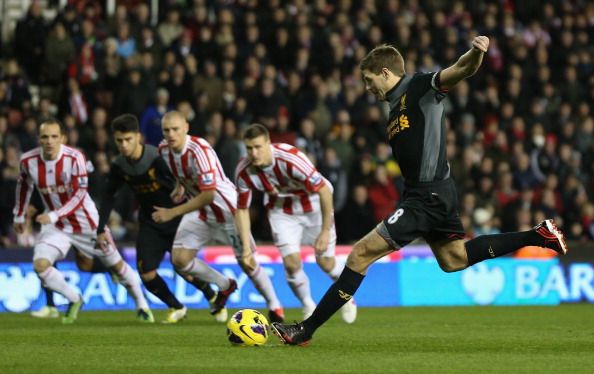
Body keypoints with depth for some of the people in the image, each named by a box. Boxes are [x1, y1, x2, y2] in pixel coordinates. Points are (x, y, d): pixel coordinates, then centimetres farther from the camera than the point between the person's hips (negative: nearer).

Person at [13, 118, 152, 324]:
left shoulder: (74, 158, -25)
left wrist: (54, 216, -35)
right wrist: (19, 215, 16)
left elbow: (79, 195, -25)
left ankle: (142, 306, 27)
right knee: (40, 265, -18)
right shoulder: (28, 161, -13)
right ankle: (74, 300, 5)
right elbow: (24, 186, 8)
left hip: (86, 222, -3)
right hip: (55, 225, 3)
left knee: (116, 264, 7)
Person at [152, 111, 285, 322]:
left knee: (247, 262, -4)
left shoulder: (199, 150, -30)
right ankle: (225, 286, 18)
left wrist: (172, 213, -32)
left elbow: (208, 195, -33)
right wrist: (179, 187, 5)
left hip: (227, 208, -6)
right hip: (199, 212, 6)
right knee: (179, 260, -7)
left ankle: (274, 306, 19)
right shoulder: (164, 150, -7)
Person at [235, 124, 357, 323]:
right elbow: (242, 209, -7)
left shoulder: (291, 158, -36)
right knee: (291, 262, -13)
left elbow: (324, 191, -30)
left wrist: (325, 231, -29)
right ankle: (308, 307, 14)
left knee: (326, 262, -1)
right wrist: (246, 247, -15)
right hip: (281, 208, 3)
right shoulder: (243, 171, -22)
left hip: (313, 204, -3)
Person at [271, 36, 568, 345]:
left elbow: (463, 69, -25)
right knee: (453, 259, 26)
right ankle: (539, 235, 27)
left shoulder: (421, 86, -9)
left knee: (361, 254, -10)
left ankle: (305, 330, -7)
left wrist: (476, 53, -45)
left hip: (427, 197, -11)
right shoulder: (395, 105, 18)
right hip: (427, 195, 11)